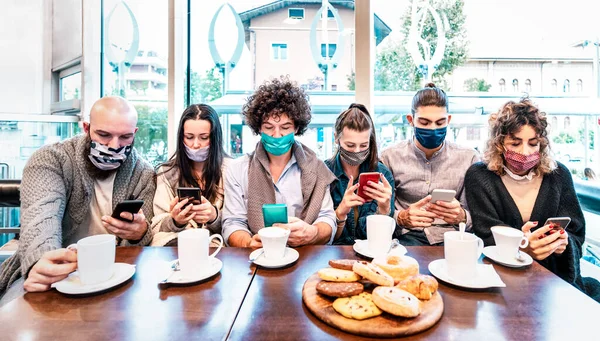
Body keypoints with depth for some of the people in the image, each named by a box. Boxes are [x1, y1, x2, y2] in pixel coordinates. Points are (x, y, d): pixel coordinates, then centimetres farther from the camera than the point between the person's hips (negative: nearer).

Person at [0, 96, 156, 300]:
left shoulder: (144, 175, -4)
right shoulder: (50, 160, -8)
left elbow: (148, 241, -7)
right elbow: (41, 216, -26)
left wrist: (140, 235, -32)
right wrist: (41, 260, -48)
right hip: (53, 273, -1)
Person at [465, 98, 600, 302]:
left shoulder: (558, 175, 6)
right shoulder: (479, 176, -5)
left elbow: (575, 233, 4)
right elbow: (488, 235, -11)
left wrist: (563, 242, -20)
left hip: (556, 276, 4)